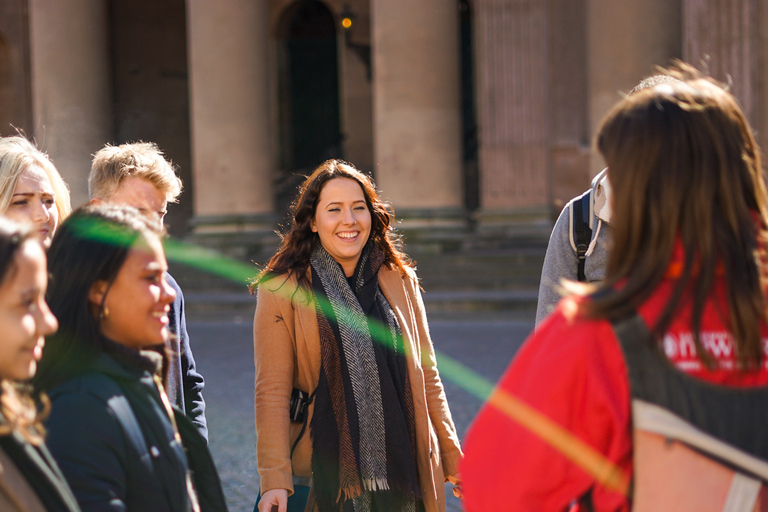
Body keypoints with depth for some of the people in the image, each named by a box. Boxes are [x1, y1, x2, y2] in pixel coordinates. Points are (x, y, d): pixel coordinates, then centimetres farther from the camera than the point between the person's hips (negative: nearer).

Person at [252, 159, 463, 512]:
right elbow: (272, 392, -7)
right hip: (323, 476, -3)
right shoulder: (282, 292, -4)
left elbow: (426, 374, 13)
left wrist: (451, 456, 12)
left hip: (402, 471, 3)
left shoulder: (399, 280, 8)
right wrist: (275, 479, -14)